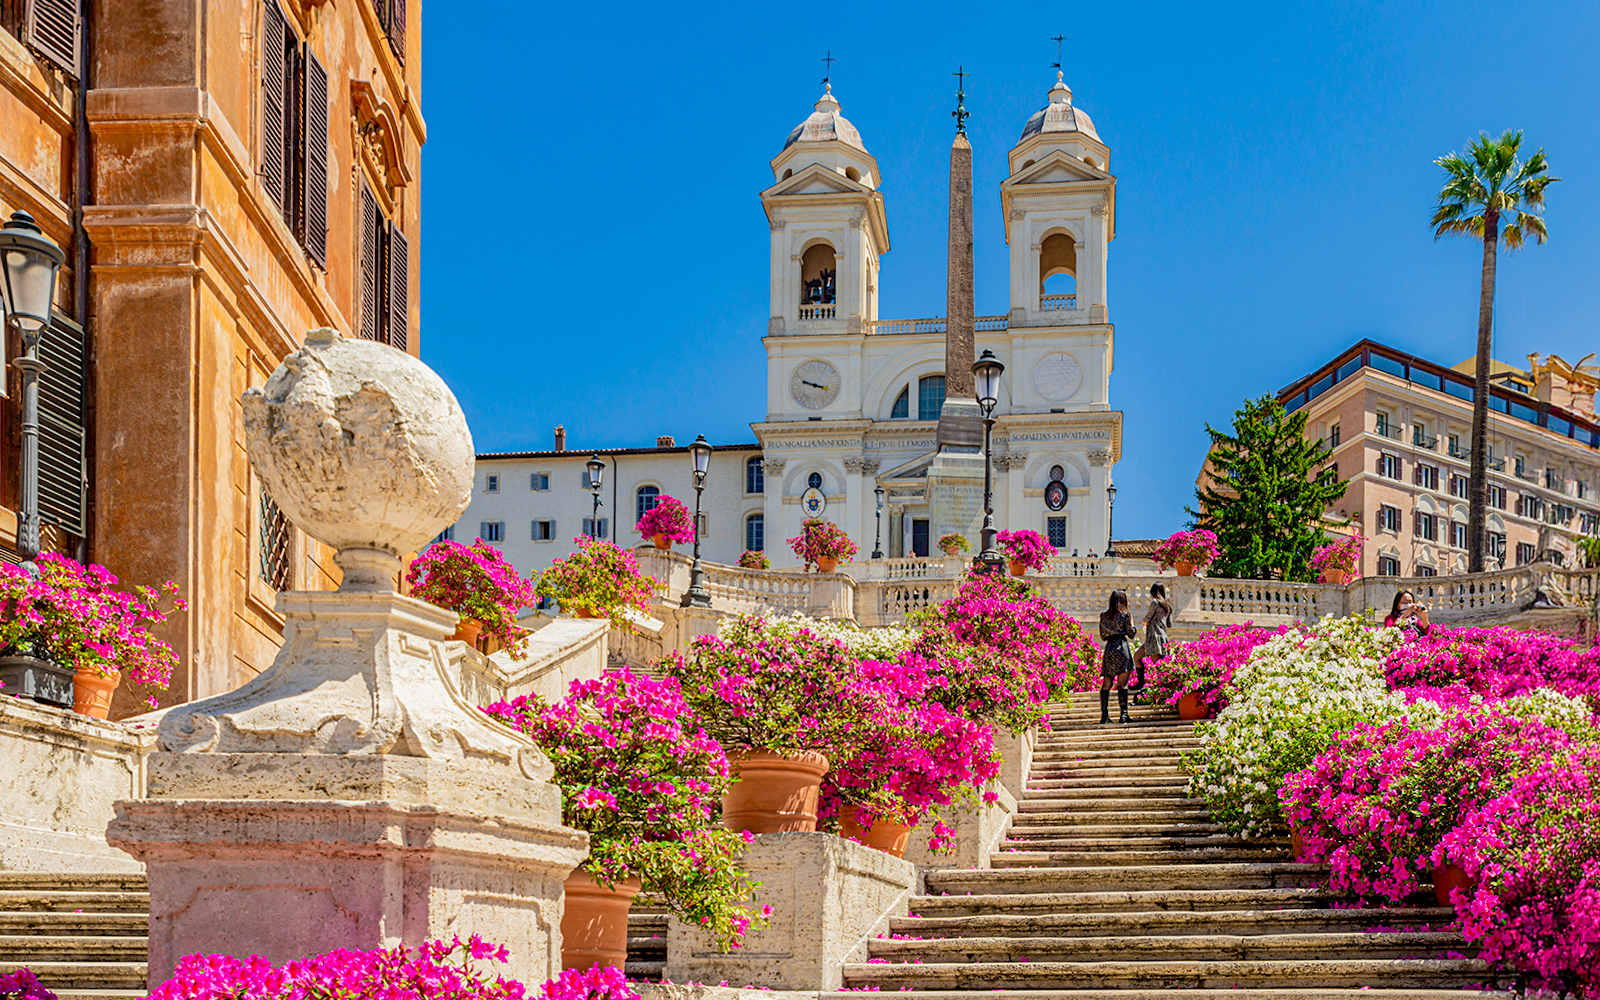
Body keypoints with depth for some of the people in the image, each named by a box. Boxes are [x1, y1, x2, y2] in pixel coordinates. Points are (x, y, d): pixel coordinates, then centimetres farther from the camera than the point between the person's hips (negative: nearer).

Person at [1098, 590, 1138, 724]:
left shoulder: (1103, 615, 11)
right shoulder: (1124, 614, -1)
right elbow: (1131, 633, 3)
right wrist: (1132, 622, 19)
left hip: (1109, 648, 4)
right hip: (1121, 647, -4)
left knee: (1106, 684, 7)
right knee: (1122, 684, -4)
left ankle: (1104, 714, 1)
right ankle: (1124, 714, -9)